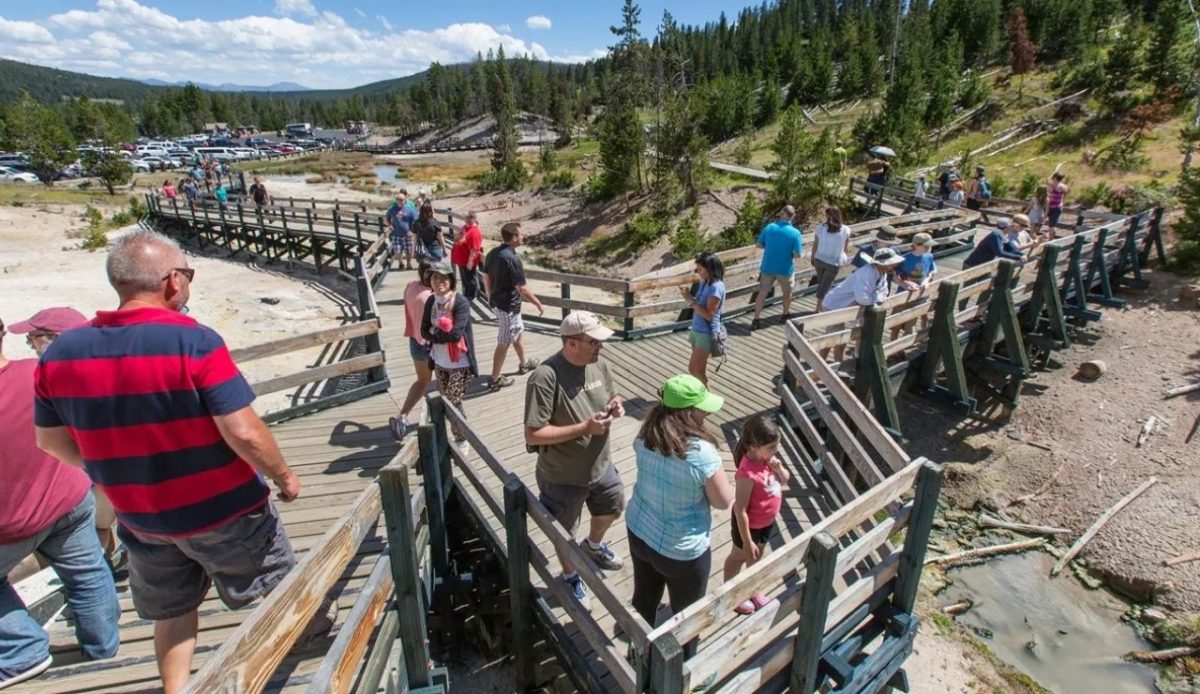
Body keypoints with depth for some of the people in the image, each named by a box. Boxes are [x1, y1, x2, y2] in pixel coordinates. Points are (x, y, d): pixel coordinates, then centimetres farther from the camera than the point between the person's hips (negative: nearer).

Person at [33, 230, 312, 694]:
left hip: (141, 517, 5)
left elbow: (51, 441, 5)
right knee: (277, 584, 21)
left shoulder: (61, 352, -7)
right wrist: (283, 476, -10)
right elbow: (243, 432, -27)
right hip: (221, 508, -5)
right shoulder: (194, 341, -26)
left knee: (172, 608, 26)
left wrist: (113, 471, 22)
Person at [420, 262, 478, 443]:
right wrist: (443, 333, -18)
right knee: (444, 402, 17)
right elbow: (424, 332, -1)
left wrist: (435, 331, -11)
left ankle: (461, 440, 18)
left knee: (453, 403, -5)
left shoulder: (461, 302, -19)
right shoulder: (431, 302, 0)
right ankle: (451, 434, 39)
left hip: (460, 364, -6)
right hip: (440, 363, 6)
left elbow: (455, 334, -26)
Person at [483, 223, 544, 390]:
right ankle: (495, 379, 15)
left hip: (497, 302, 9)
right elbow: (522, 289, -24)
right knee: (503, 343, 4)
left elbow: (486, 278, 10)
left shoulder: (493, 253, 0)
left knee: (519, 331, 27)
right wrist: (539, 304, -12)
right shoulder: (512, 259, -26)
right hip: (509, 306, -9)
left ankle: (523, 363, 44)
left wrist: (491, 297, 24)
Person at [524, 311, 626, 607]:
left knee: (612, 510, 30)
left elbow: (610, 397, 9)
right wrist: (584, 428, -32)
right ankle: (570, 577, 49)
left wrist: (615, 407, -15)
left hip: (601, 466, 7)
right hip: (563, 478, -6)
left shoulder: (598, 364, -9)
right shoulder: (545, 377, -31)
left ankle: (593, 546, 62)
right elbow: (533, 435, -30)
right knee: (565, 534, 19)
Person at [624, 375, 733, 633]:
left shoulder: (645, 436, -12)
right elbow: (724, 501, -16)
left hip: (639, 531, 6)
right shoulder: (702, 453, -31)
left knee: (644, 598, 29)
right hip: (682, 550, -6)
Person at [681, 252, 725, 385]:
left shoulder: (716, 287, -21)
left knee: (695, 369, -4)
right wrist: (688, 295, -4)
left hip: (707, 333, -9)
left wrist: (691, 301, -22)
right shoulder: (704, 283, 6)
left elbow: (708, 314, -23)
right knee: (699, 369, 16)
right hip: (697, 330, 9)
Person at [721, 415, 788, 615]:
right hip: (750, 525, -7)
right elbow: (740, 511, -30)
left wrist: (778, 468, -21)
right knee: (739, 557, 20)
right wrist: (747, 541, -22)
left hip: (767, 521, 7)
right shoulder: (748, 474, -38)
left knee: (757, 556, 29)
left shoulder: (768, 458, -15)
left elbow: (785, 480, 2)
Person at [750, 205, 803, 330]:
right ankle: (786, 314, 41)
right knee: (787, 292, 22)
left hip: (768, 267, 2)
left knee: (762, 293, 10)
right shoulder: (795, 233, -15)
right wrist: (789, 252, 9)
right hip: (785, 269, -2)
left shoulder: (769, 227, -8)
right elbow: (797, 255, -12)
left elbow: (758, 245, 0)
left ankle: (755, 321, 8)